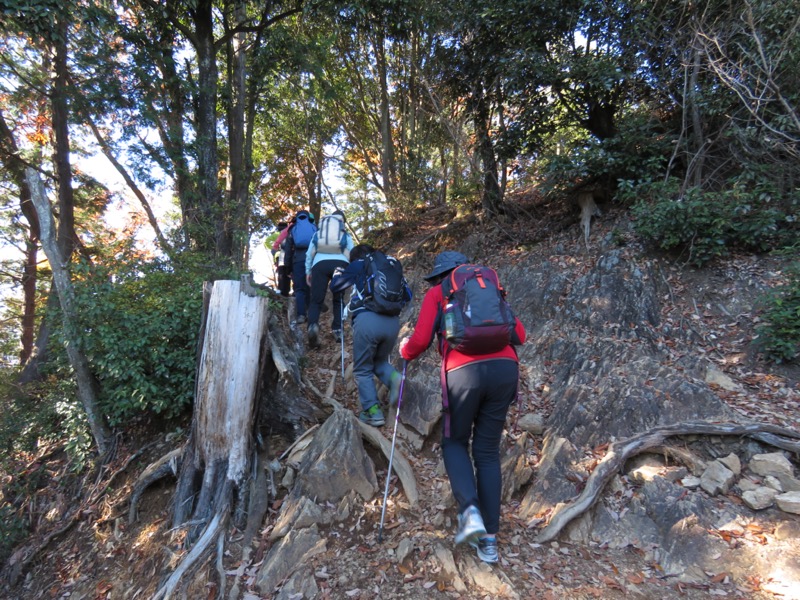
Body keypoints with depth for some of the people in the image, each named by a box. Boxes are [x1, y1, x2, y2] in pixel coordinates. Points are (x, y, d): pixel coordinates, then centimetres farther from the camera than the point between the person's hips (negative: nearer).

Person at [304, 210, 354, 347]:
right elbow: (352, 255, 15)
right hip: (341, 264, 0)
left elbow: (309, 253, 21)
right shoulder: (345, 235, 23)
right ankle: (338, 329, 4)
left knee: (316, 300, -1)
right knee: (339, 299, 14)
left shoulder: (318, 233, 26)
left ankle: (313, 325, -26)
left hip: (320, 263, 0)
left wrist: (308, 271, 23)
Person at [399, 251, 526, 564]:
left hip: (464, 371, -4)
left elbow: (421, 340, 2)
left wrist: (405, 351, 24)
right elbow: (519, 334, 19)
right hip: (505, 368, 4)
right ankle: (489, 539, 16)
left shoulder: (437, 294, 15)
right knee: (487, 451, 15)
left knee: (454, 443, 19)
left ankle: (470, 511, -2)